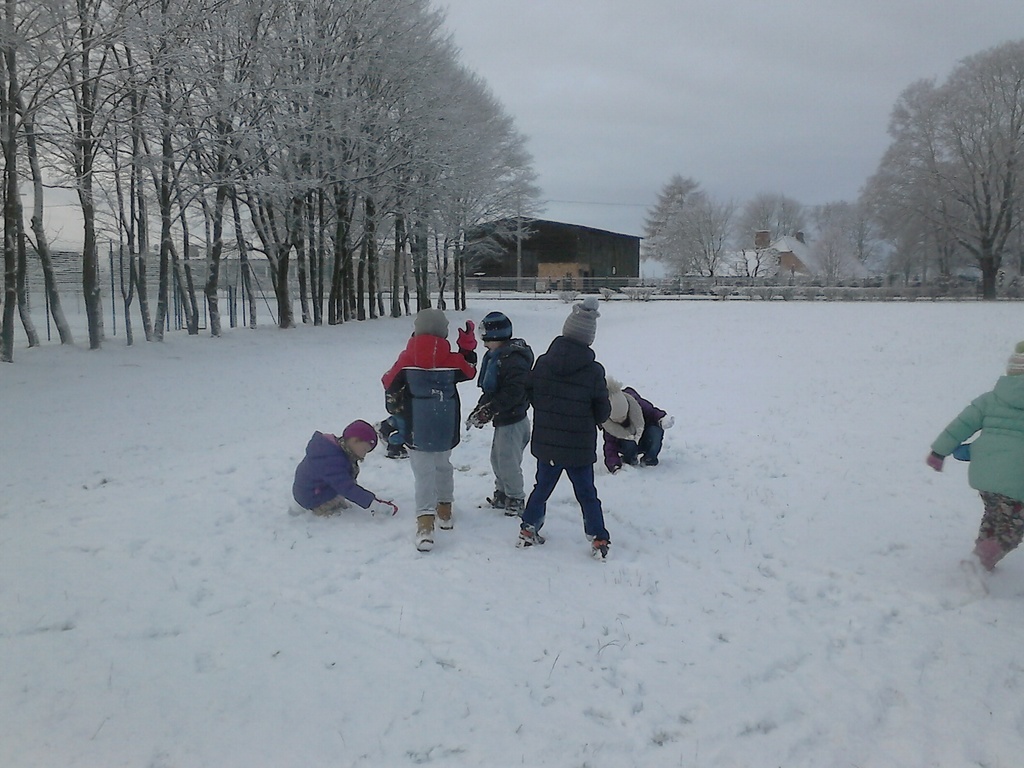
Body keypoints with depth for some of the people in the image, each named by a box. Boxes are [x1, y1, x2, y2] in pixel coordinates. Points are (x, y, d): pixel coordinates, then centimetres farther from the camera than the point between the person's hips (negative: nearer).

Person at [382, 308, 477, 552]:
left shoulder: (407, 359, -9)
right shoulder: (451, 359, -6)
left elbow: (391, 385, 3)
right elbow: (469, 371, 15)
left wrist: (395, 409, 20)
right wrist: (468, 346, 18)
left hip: (417, 428, -2)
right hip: (446, 428, 2)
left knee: (424, 472, -2)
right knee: (443, 465, 23)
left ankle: (425, 524, -14)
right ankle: (445, 511, 36)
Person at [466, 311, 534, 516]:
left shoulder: (514, 359, -22)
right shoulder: (496, 357, 11)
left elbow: (513, 393, -31)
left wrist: (488, 411, -29)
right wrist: (480, 408, 6)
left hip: (513, 422, -10)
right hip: (502, 420, 10)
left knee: (508, 462, -1)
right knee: (497, 459, 20)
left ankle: (516, 501, 15)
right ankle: (502, 496, 35)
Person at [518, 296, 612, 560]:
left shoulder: (542, 362, -8)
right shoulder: (593, 370, -15)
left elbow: (530, 395, 4)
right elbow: (602, 412, -7)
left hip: (545, 443, 3)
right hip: (580, 447, -3)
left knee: (542, 487, 20)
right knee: (587, 493, 10)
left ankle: (528, 530, 28)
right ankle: (599, 540, 13)